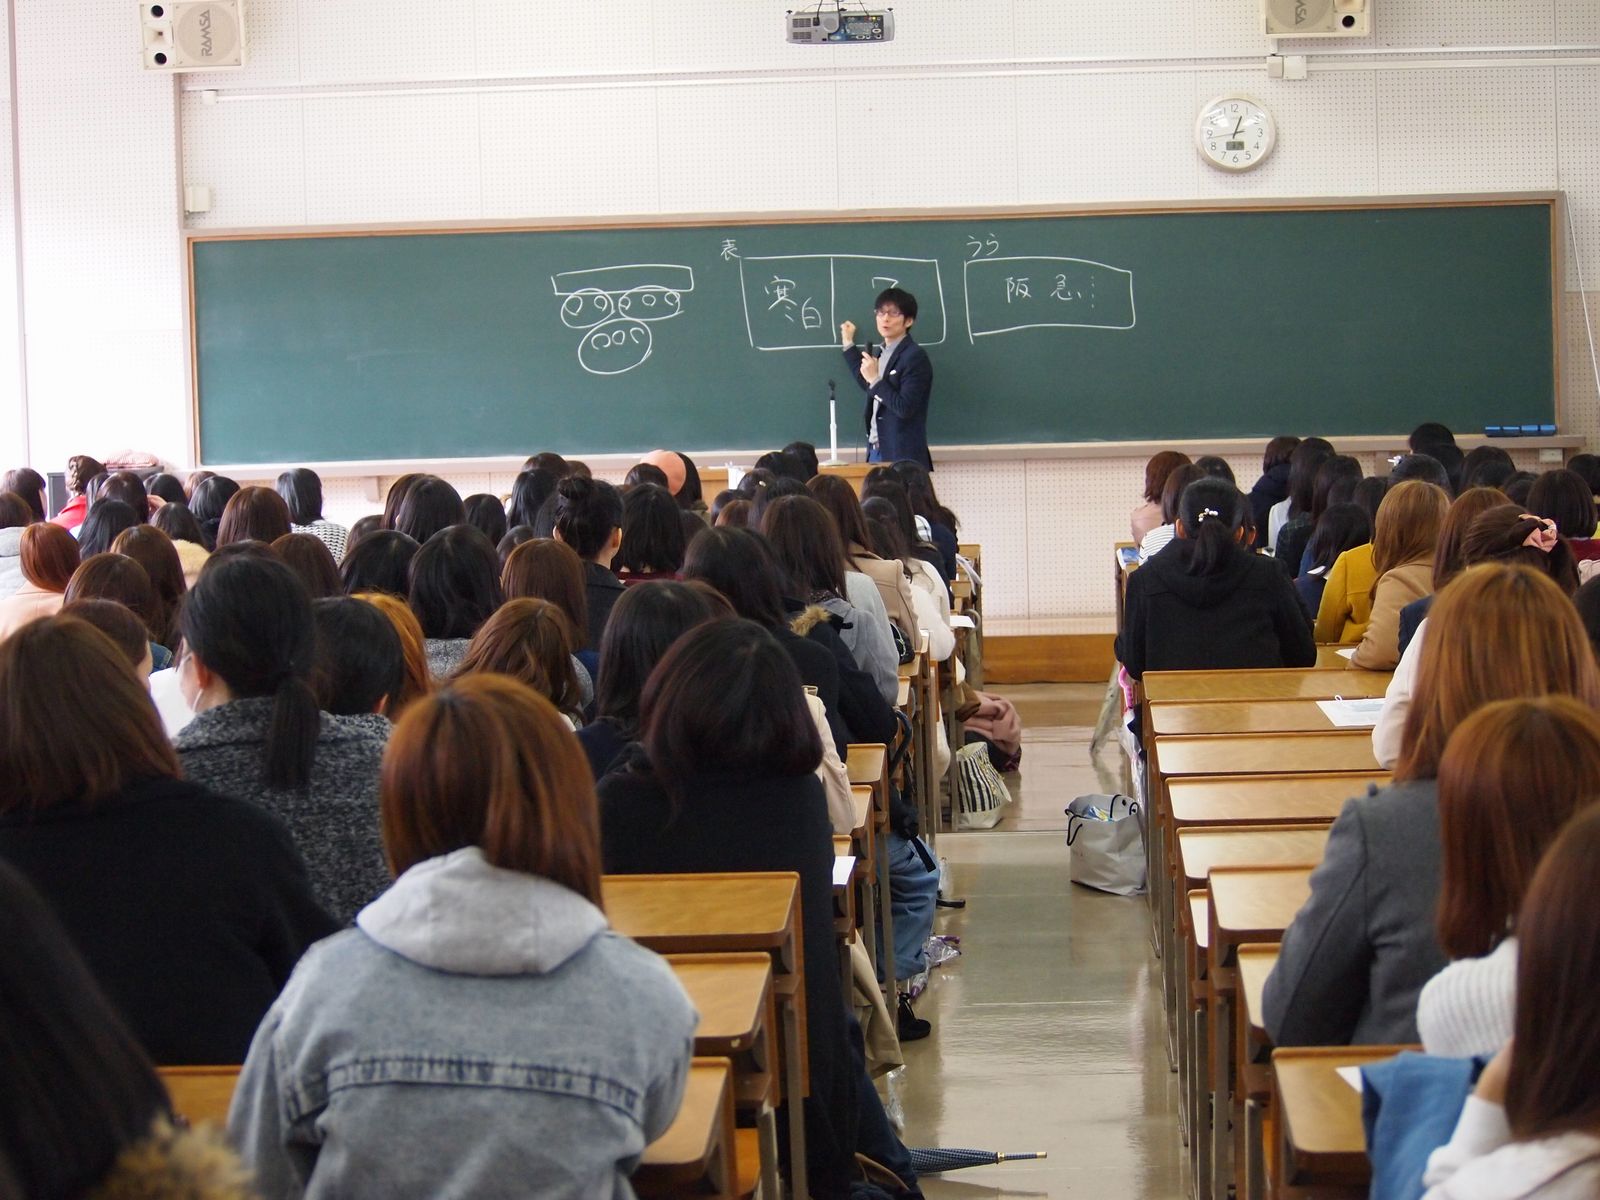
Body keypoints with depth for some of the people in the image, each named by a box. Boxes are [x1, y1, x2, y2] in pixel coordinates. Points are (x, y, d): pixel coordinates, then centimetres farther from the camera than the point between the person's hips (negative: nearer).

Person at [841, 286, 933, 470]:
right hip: (876, 450, 8)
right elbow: (867, 384, 33)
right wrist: (849, 344, 34)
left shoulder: (915, 357, -12)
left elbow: (905, 408, -19)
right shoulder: (883, 353, 14)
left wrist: (876, 380, -17)